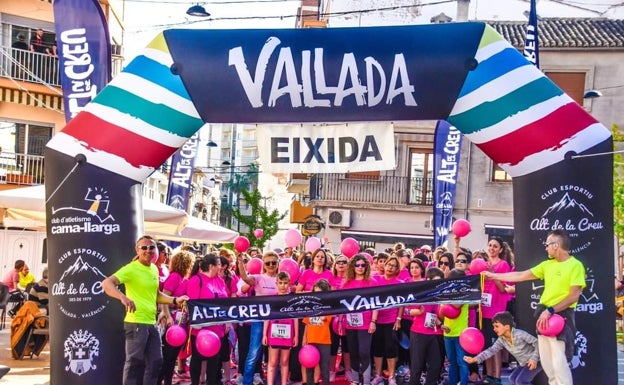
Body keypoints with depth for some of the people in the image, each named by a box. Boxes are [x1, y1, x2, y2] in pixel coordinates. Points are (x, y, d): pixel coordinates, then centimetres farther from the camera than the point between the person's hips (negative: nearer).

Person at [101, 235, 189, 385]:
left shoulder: (154, 269, 13)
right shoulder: (131, 269, -12)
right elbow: (106, 283, -23)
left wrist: (175, 300, 11)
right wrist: (123, 297, -39)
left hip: (152, 322, 8)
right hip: (136, 323, -8)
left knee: (156, 361, 13)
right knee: (134, 362, -2)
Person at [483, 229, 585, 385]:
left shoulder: (575, 265, -10)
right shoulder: (547, 264, 12)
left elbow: (574, 296, -15)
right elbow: (520, 276, 15)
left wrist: (551, 310, -19)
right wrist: (494, 275, 16)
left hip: (561, 315, -8)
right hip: (545, 314, 8)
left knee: (559, 362, -11)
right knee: (546, 361, 11)